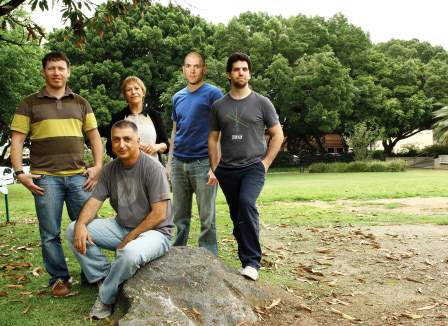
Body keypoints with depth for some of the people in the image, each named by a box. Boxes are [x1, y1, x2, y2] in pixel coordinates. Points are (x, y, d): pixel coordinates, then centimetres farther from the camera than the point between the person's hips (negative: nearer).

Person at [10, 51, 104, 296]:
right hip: (45, 178, -2)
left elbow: (94, 137, 13)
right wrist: (19, 173, -7)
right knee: (50, 234, 3)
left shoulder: (81, 103, 14)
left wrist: (98, 167, 1)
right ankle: (59, 278, 17)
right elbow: (16, 140, 4)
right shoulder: (29, 104, 7)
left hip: (79, 176, 2)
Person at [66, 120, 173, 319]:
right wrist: (81, 224, -20)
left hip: (154, 231, -6)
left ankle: (105, 298, -10)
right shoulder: (110, 169, 2)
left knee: (131, 253, -38)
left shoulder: (152, 168, -16)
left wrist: (130, 238, -18)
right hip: (121, 227, 6)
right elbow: (94, 201, 0)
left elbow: (159, 214, -19)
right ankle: (104, 278, -4)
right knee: (73, 231, -7)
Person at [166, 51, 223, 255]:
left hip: (203, 164, -5)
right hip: (179, 164, 5)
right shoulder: (177, 97, 14)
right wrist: (169, 162, 14)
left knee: (207, 218, 0)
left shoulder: (213, 94, -3)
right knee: (179, 217, 12)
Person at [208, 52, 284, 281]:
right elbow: (213, 138, 14)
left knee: (246, 203, -27)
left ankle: (251, 262, -21)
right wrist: (215, 166, 5)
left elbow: (277, 135, 6)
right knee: (236, 216, 7)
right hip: (227, 169, 4)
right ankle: (246, 258, 20)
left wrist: (265, 162, -2)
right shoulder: (219, 106, 9)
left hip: (253, 167, -3)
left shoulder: (262, 103, 3)